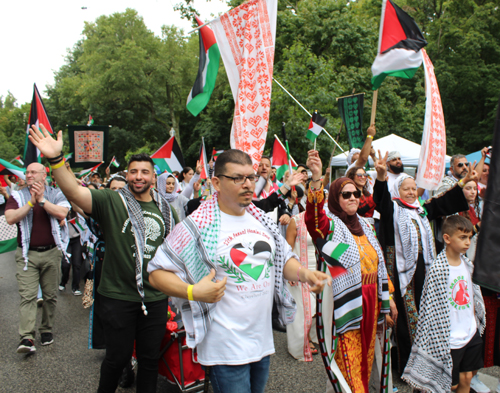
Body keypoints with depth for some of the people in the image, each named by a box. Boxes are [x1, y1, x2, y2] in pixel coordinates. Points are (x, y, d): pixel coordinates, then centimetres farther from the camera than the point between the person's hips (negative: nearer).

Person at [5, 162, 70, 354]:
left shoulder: (56, 194, 4)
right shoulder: (17, 196, 6)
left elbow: (62, 213, -15)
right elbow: (10, 218, -10)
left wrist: (42, 200, -15)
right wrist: (31, 202, -15)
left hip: (51, 252, 1)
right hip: (27, 253, 0)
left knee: (50, 295, 9)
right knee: (27, 296, -8)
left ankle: (46, 329, 24)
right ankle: (27, 338, -10)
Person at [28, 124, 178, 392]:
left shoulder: (165, 209, 5)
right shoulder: (110, 202, -7)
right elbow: (74, 192, -24)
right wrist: (55, 159, -39)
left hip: (156, 298, 3)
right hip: (118, 297, -3)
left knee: (150, 358, 16)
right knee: (117, 357, 12)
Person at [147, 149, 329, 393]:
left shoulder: (263, 222, 7)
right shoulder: (198, 226, -12)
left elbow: (284, 260, 16)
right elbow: (157, 272, -10)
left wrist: (303, 274, -6)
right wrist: (192, 292, -26)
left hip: (263, 342, 6)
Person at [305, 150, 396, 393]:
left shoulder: (365, 226, 14)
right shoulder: (331, 225, -7)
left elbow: (379, 264, 19)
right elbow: (313, 217, -31)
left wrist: (388, 297, 18)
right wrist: (316, 178, -44)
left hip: (371, 301, 7)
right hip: (346, 302, -7)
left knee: (367, 358, 18)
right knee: (350, 363, -4)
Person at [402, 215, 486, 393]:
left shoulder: (467, 264, 3)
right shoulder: (438, 269, -20)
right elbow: (435, 306, -16)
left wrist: (475, 321, 13)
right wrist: (440, 338, -14)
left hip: (471, 333, 6)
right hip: (451, 339, -6)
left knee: (467, 378, 15)